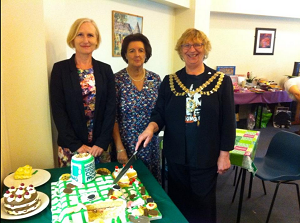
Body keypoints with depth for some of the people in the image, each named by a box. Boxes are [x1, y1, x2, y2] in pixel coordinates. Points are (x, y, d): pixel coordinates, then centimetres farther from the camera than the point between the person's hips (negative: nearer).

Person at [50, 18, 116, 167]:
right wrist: (77, 145, -12)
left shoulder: (105, 69, 3)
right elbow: (58, 110, -7)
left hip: (100, 145, 2)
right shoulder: (60, 69, -2)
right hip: (70, 146, -1)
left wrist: (102, 142, -10)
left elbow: (111, 107, -1)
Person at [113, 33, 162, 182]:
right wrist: (120, 148, -12)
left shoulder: (155, 79, 0)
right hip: (126, 143, -3)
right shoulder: (117, 79, -10)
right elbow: (112, 118, -9)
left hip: (150, 143, 3)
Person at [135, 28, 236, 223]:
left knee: (203, 204, 15)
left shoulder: (221, 81, -4)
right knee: (177, 202, 17)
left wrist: (224, 154, -4)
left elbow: (228, 121, -3)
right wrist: (151, 127, -20)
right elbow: (159, 114, 1)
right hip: (176, 155, 2)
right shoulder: (169, 81, 2)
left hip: (206, 156, -1)